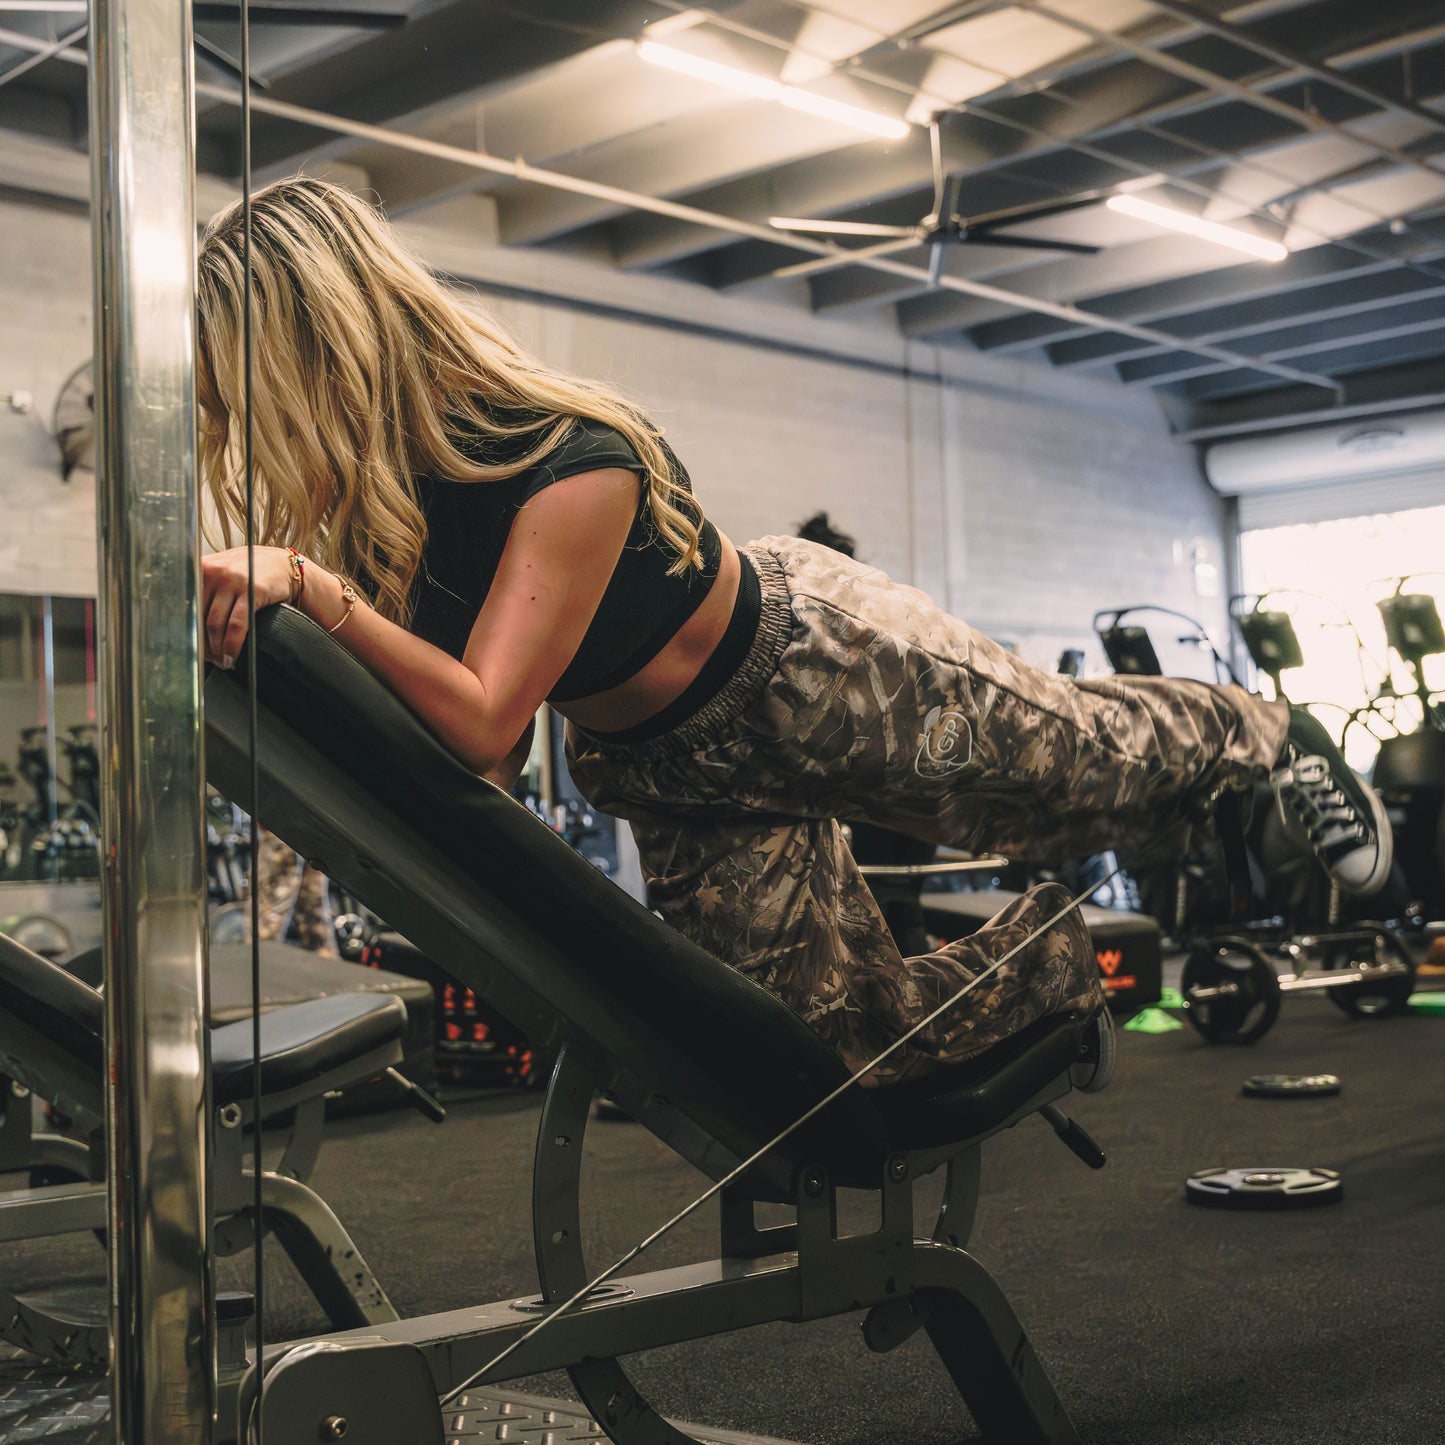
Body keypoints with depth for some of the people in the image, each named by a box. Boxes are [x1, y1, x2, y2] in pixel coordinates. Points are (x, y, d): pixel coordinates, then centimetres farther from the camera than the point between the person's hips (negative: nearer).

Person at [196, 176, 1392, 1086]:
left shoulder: (566, 457, -37)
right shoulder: (347, 505, -17)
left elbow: (485, 725, -44)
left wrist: (309, 589, -54)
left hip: (807, 668, -6)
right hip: (667, 775, 6)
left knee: (1095, 764, 13)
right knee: (869, 1040, 11)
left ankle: (1266, 738, 48)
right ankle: (1073, 951, 40)